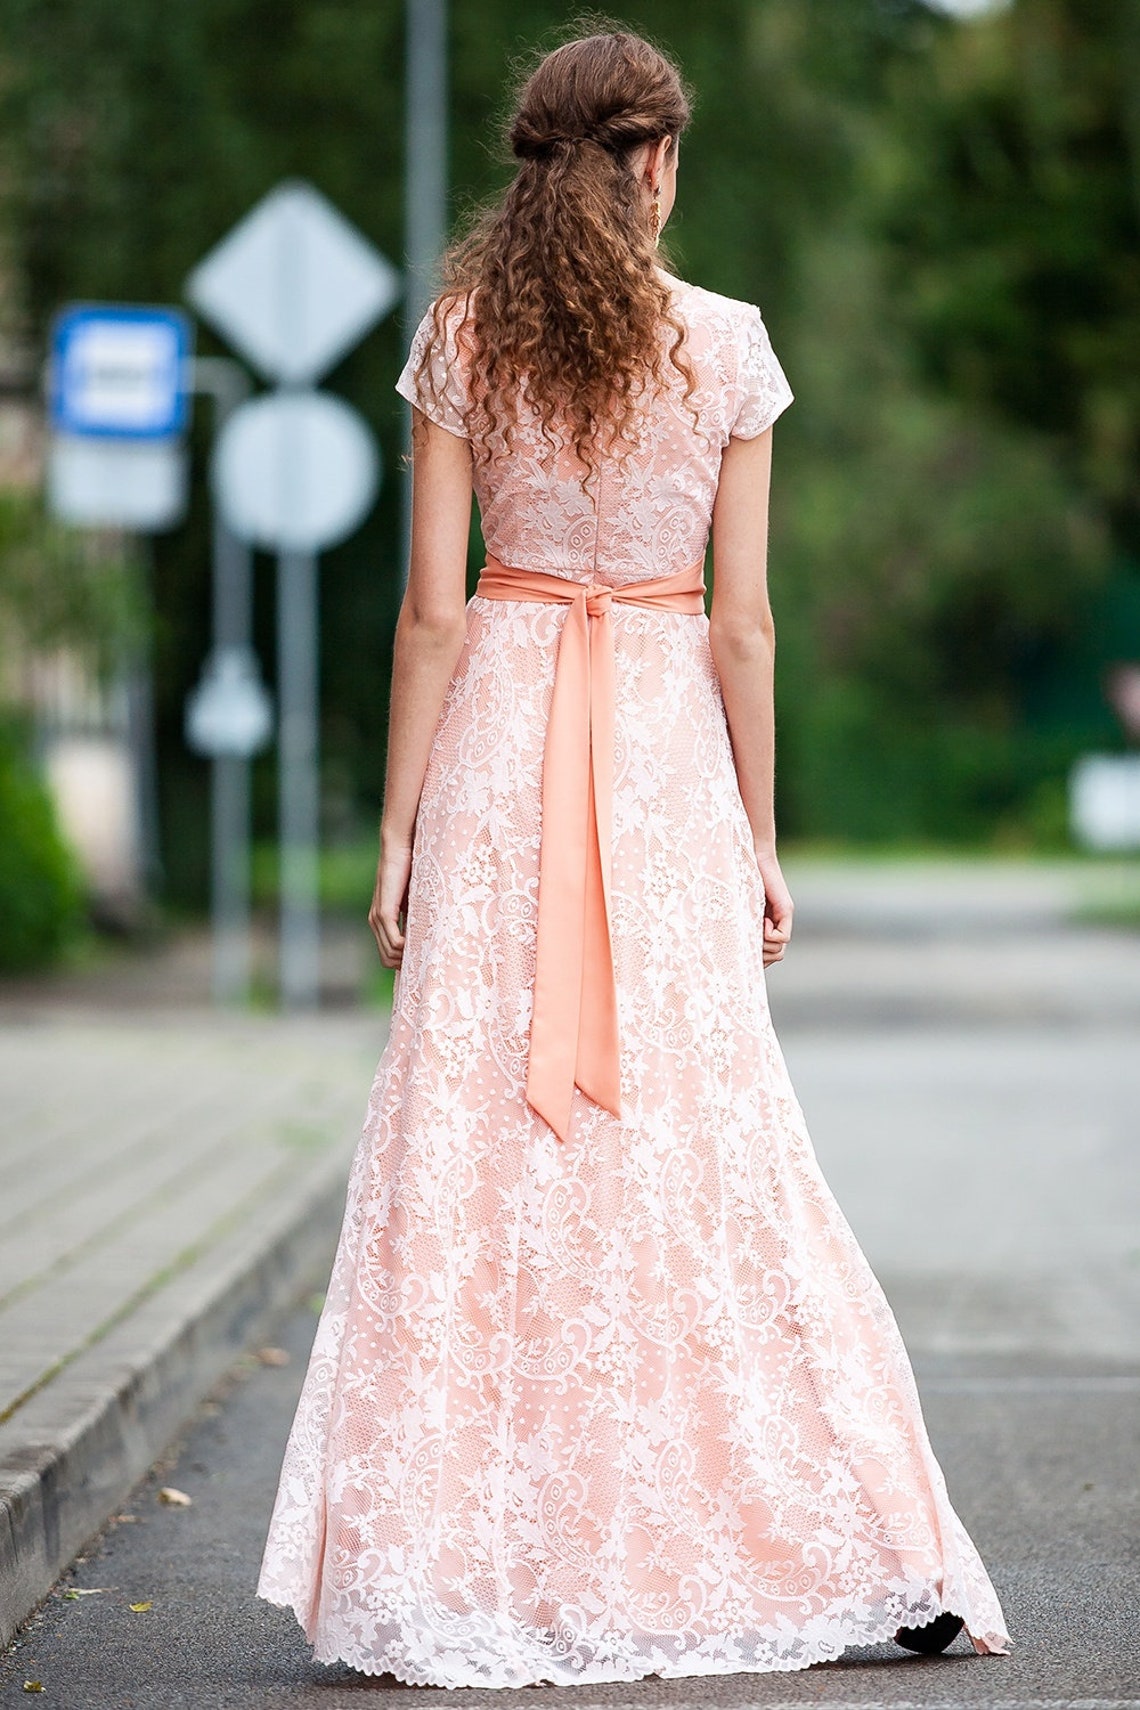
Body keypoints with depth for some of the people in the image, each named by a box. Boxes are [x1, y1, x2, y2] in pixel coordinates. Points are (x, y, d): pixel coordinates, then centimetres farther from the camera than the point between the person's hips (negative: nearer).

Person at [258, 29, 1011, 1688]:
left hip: (502, 736, 0)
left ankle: (461, 1574, 0)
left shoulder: (463, 336, 0)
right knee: (708, 1139, 5)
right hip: (666, 740, 0)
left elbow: (432, 606, -3)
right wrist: (760, 837, 6)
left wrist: (398, 829, 2)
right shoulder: (727, 345, -2)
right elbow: (743, 621, -1)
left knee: (476, 1139, 1)